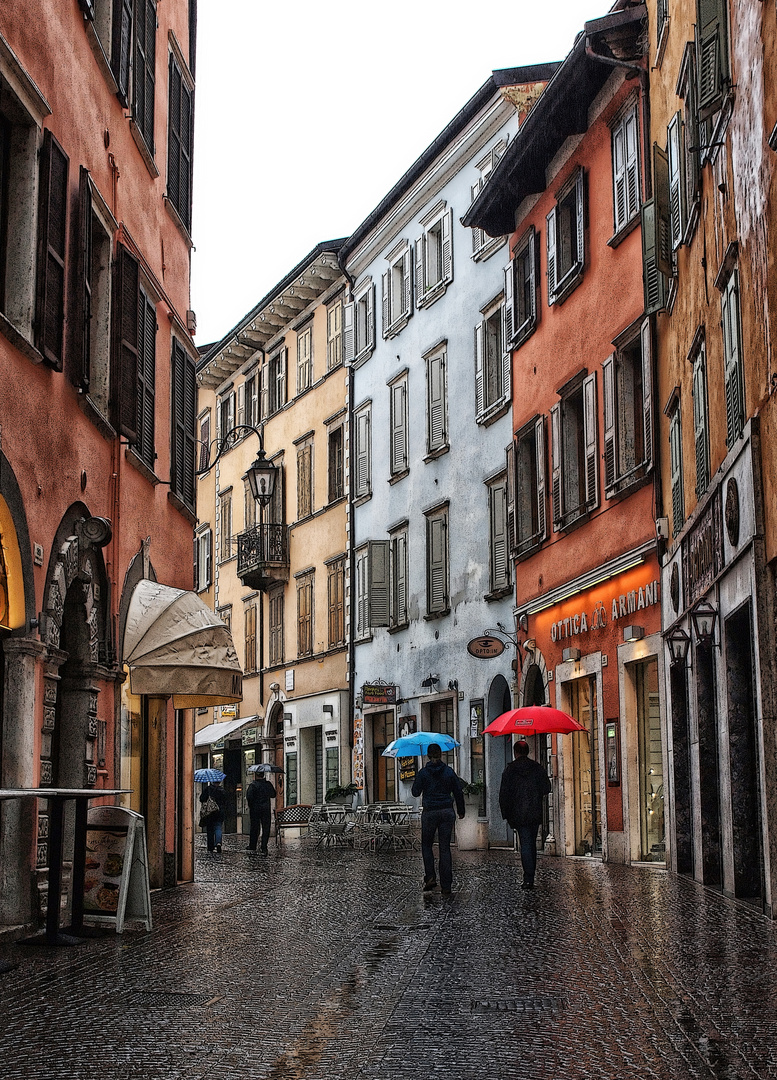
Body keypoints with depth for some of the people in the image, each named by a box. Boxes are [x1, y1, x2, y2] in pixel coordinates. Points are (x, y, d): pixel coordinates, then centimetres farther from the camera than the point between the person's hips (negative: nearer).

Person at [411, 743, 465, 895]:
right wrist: (461, 811, 18)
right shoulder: (449, 771, 0)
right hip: (447, 812, 2)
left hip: (430, 812, -2)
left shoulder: (423, 772, -6)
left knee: (427, 845, 16)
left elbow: (415, 792, 0)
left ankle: (430, 877, -1)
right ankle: (446, 885, 4)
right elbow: (459, 792, 6)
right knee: (445, 848, 6)